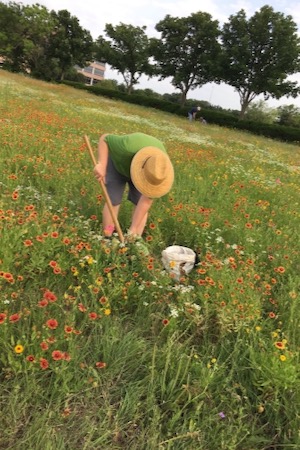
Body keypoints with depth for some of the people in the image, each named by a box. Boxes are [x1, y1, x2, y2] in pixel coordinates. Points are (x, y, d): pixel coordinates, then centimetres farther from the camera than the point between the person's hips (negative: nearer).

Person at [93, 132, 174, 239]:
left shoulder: (160, 168, -32)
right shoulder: (129, 147, -45)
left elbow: (147, 200, -26)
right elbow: (104, 138, -28)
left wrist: (134, 228, -25)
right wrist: (101, 165, -41)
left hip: (139, 168, 2)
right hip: (117, 164, -2)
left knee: (139, 203, -8)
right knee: (113, 201, -8)